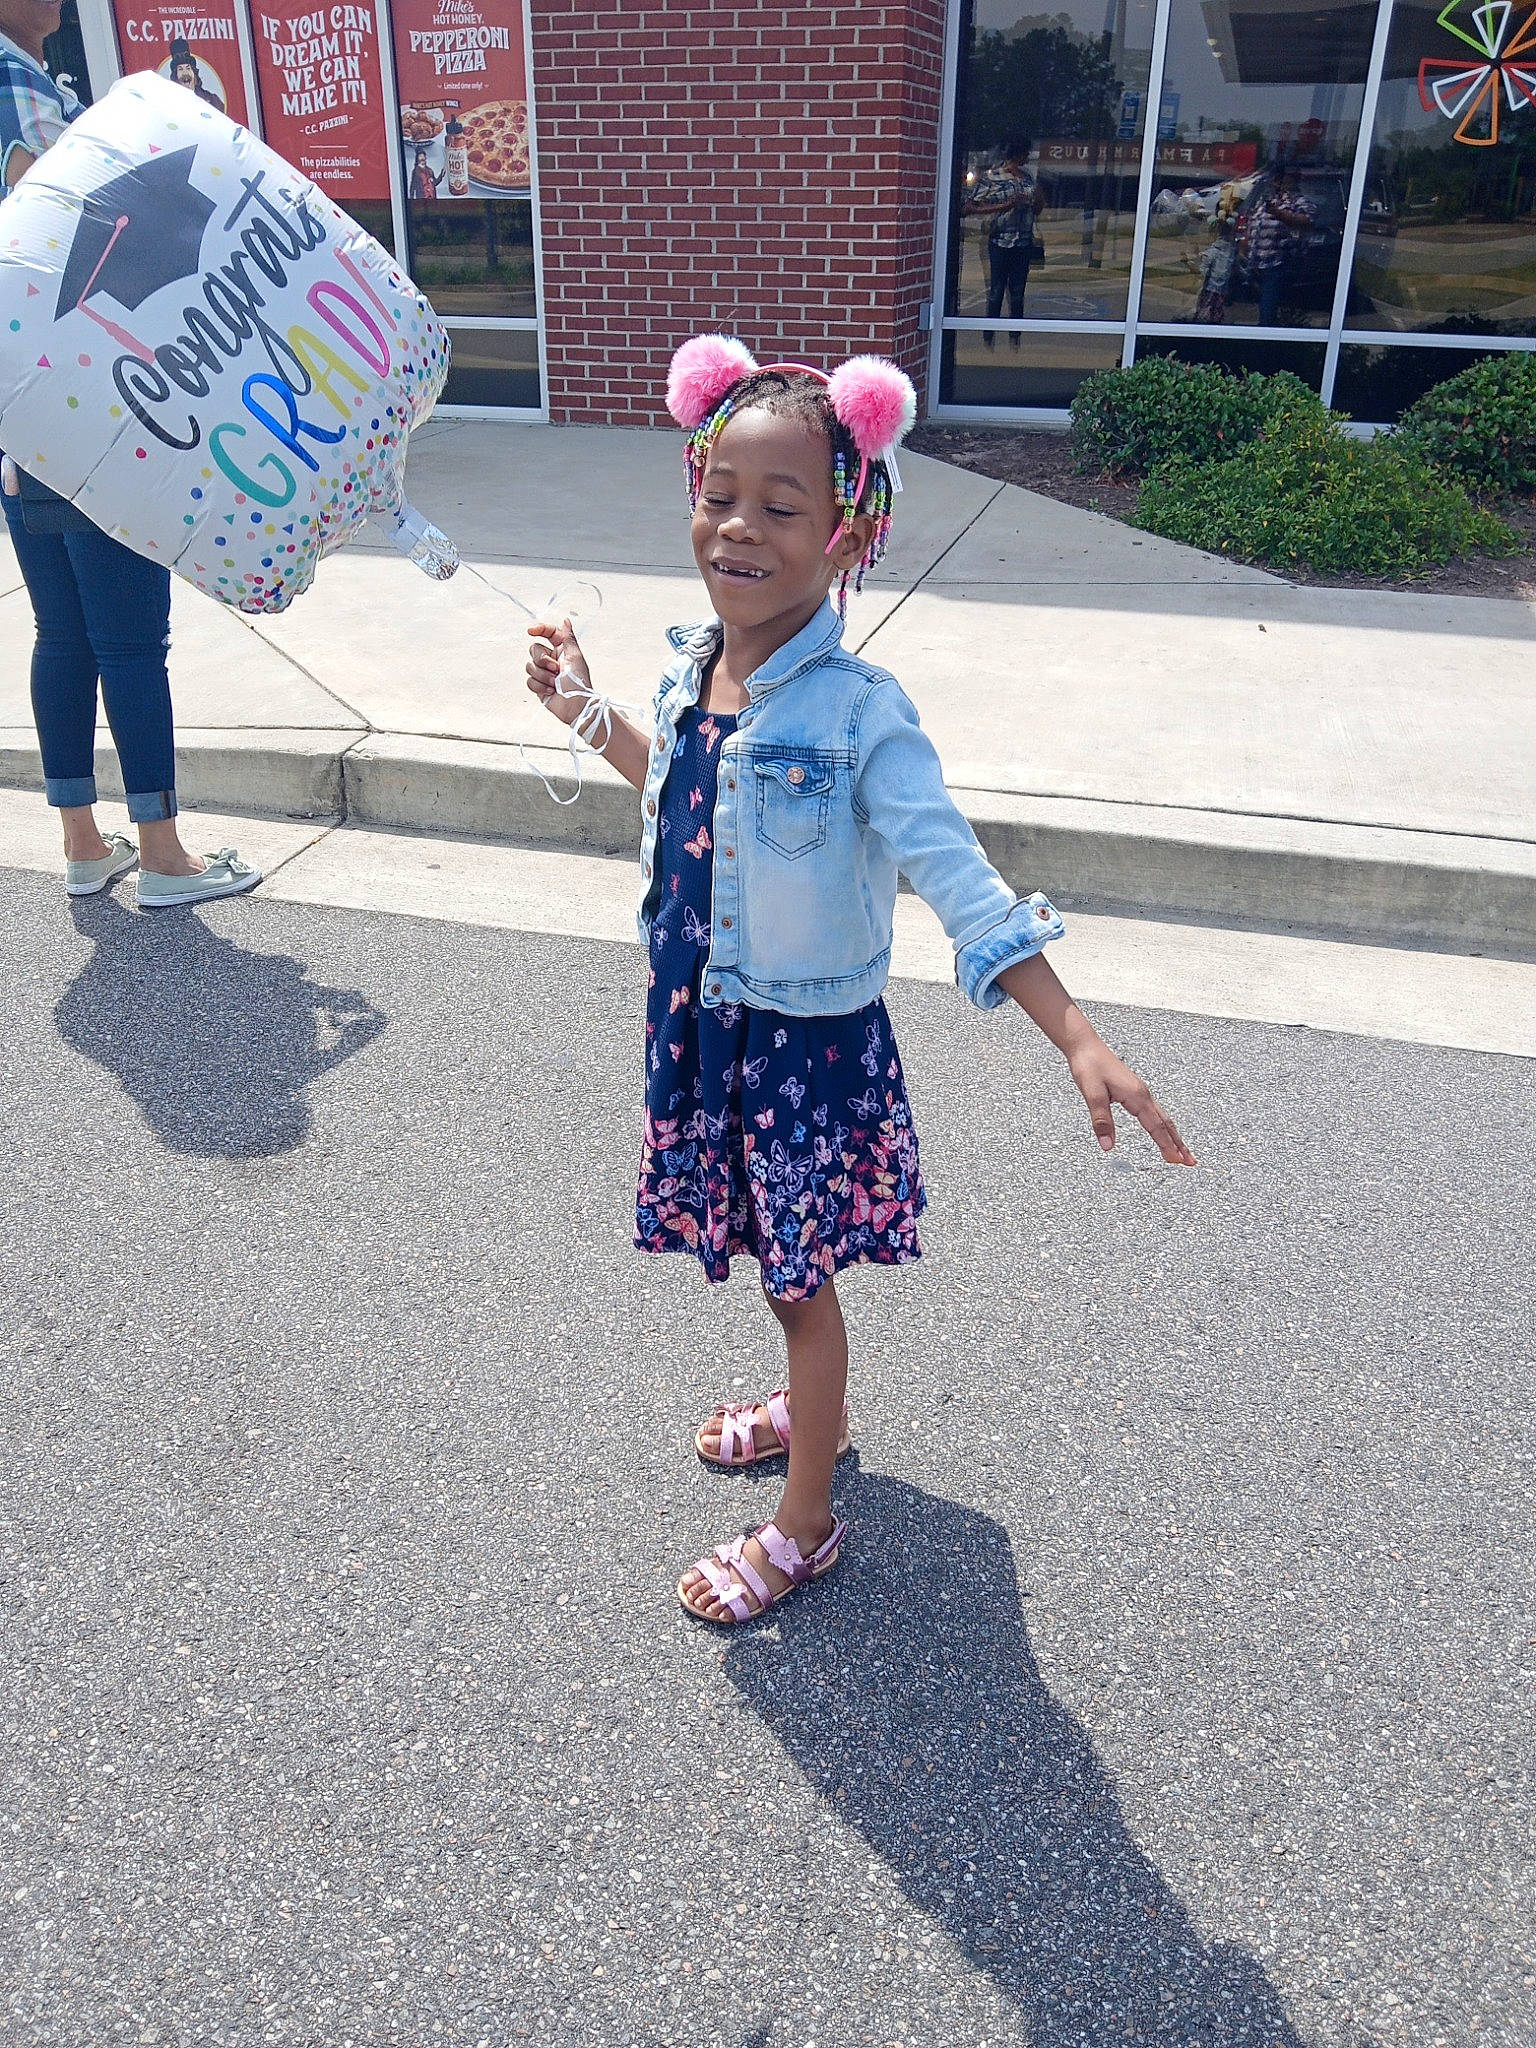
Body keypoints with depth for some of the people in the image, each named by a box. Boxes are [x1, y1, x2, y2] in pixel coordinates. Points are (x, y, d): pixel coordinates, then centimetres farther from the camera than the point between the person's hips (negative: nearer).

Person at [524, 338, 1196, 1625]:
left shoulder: (858, 714, -24)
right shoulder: (694, 672, -3)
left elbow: (960, 883, -30)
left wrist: (1080, 1040, -38)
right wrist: (590, 716, 16)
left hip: (810, 1043, -6)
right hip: (705, 1024, 6)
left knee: (801, 1273, 10)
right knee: (783, 1259, 25)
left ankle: (806, 1526, 31)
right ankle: (816, 1407, 53)